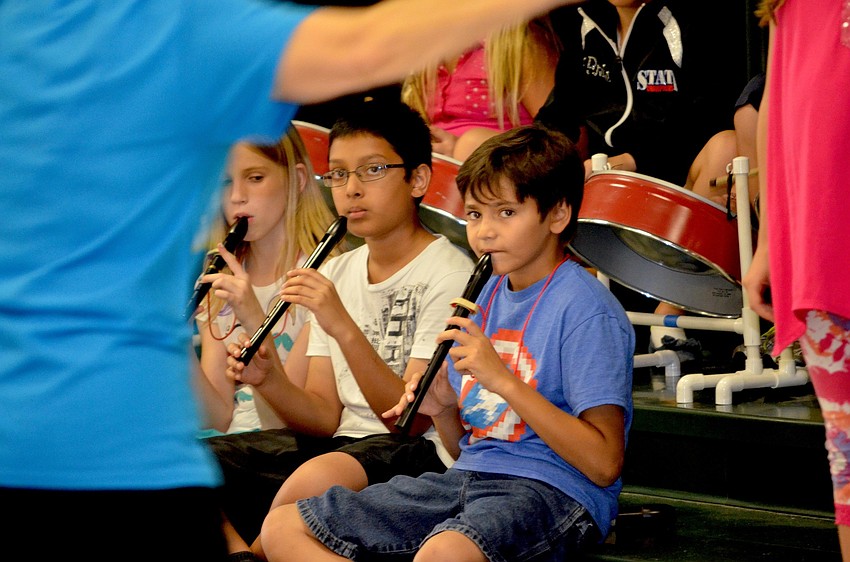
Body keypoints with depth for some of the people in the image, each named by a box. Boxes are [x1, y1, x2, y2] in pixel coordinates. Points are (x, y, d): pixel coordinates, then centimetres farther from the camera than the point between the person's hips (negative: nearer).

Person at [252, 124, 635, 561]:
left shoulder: (585, 310, -9)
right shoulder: (487, 298, 16)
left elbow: (604, 465, -17)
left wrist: (504, 381, -19)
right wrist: (445, 410, -1)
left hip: (551, 492, -9)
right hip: (468, 477, 9)